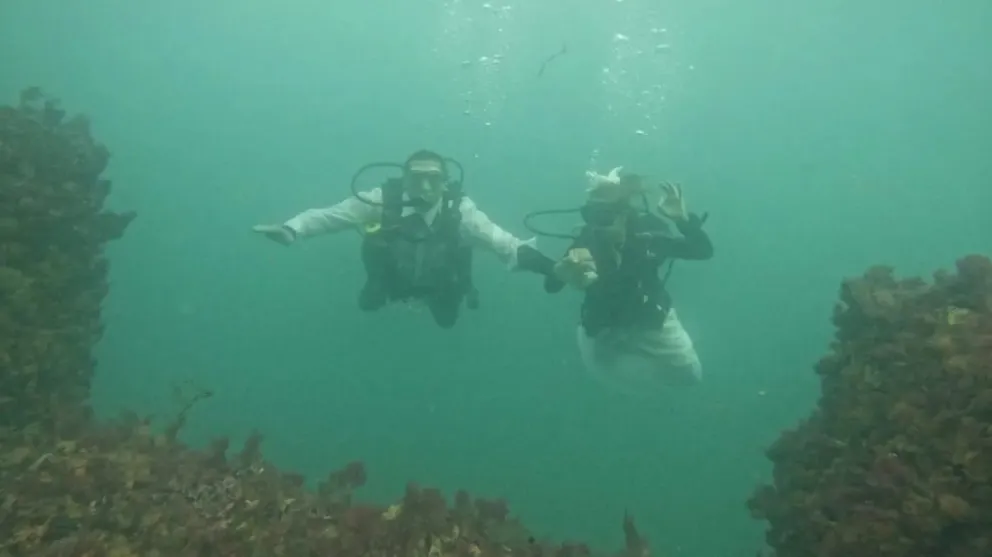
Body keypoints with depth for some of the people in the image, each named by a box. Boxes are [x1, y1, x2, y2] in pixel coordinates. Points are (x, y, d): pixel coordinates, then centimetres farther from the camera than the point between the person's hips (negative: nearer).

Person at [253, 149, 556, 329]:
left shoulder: (460, 210, -29)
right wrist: (290, 229, -45)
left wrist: (551, 267, -51)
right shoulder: (381, 201, -29)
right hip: (392, 287, 1)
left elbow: (503, 242, -38)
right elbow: (327, 215, -27)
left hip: (442, 292, 0)